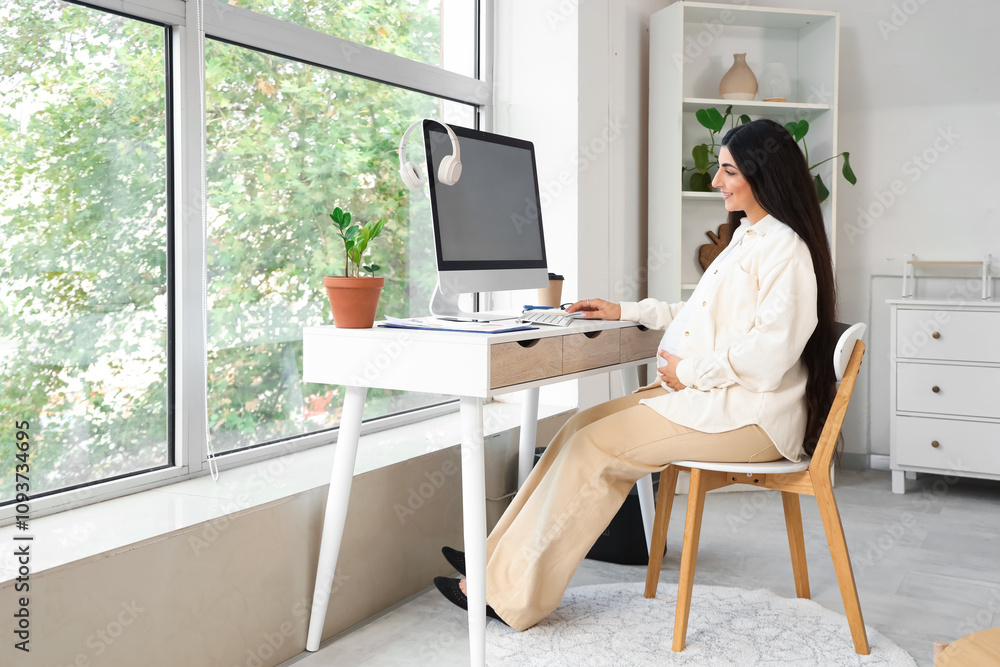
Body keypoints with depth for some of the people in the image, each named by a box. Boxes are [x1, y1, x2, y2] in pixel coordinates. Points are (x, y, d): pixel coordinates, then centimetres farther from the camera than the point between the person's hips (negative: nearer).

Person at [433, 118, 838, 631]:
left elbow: (769, 353, -22)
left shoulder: (785, 249, -13)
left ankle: (511, 594, -8)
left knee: (596, 444, -16)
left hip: (748, 414, -9)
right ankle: (502, 563, -2)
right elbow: (706, 318, 25)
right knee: (584, 425, -3)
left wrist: (689, 371, -13)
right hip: (706, 394, 9)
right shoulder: (748, 238, 19)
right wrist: (625, 312, 20)